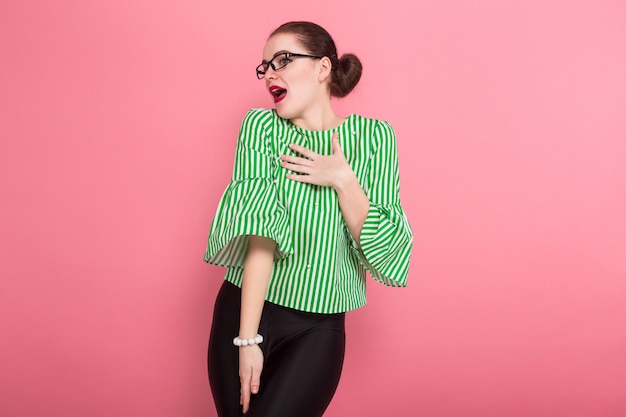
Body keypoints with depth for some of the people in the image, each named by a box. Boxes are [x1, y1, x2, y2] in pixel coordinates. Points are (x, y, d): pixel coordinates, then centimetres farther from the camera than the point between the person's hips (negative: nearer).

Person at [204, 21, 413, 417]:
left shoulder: (373, 136, -3)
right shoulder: (261, 125, -4)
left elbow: (385, 249, -6)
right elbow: (259, 232, -15)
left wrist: (343, 180, -18)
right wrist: (247, 338, -20)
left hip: (318, 328, -1)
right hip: (243, 309, 1)